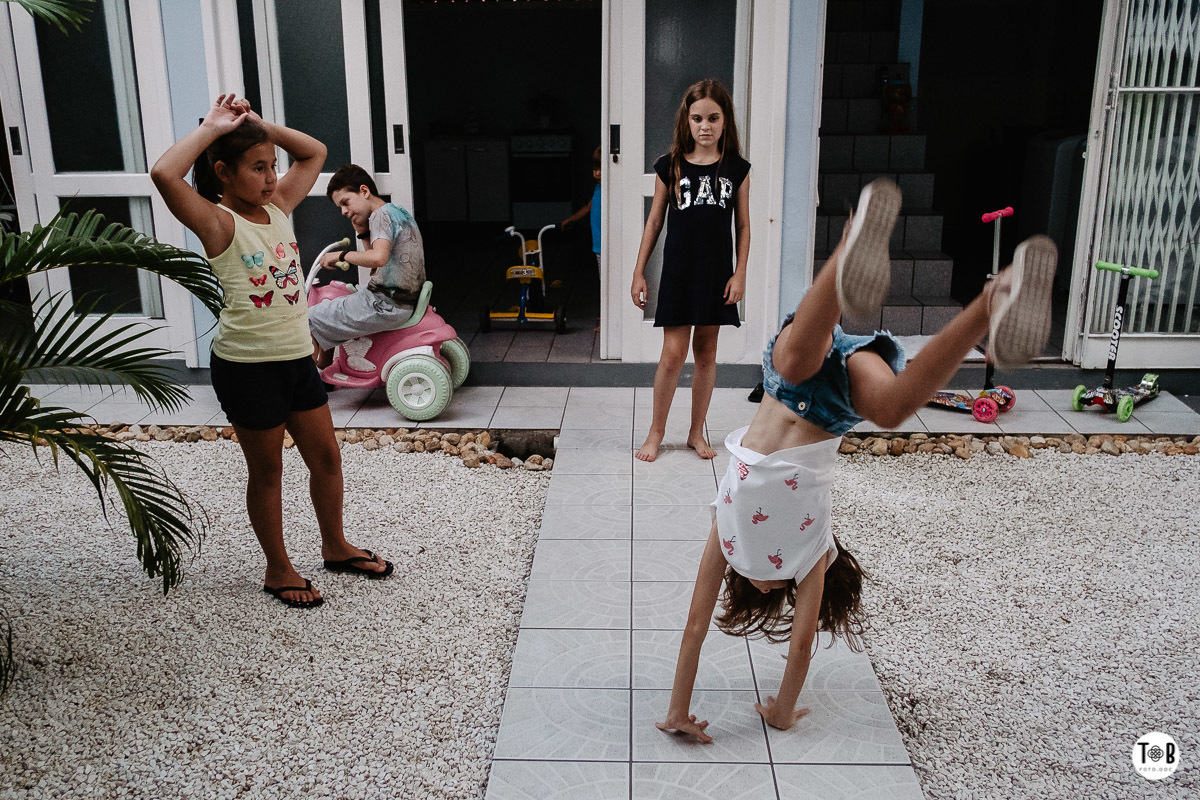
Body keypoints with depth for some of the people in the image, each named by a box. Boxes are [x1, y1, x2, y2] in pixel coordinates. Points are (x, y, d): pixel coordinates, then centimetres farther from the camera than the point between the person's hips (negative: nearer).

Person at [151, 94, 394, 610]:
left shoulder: (278, 207, 6)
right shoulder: (219, 223, -14)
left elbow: (315, 152, 16)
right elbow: (164, 174, -32)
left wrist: (259, 124, 3)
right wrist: (212, 128, -20)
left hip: (297, 357, 7)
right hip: (247, 366, -7)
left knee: (326, 457, 16)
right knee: (266, 471, 9)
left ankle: (335, 547, 37)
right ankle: (279, 570, 26)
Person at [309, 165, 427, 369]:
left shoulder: (381, 214, -12)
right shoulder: (401, 213, 17)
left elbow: (379, 258, -32)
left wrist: (341, 255, -17)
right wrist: (365, 235, 7)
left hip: (386, 306, -11)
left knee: (310, 320, -3)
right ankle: (323, 367, 34)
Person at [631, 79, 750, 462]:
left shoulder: (737, 168, 1)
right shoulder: (670, 166, -1)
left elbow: (742, 226, 5)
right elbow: (654, 221, 4)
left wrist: (739, 273, -2)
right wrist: (639, 272, 3)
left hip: (717, 272, 1)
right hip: (678, 271, -1)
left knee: (706, 352, 9)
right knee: (673, 354, -2)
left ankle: (696, 432, 21)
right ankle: (656, 430, 14)